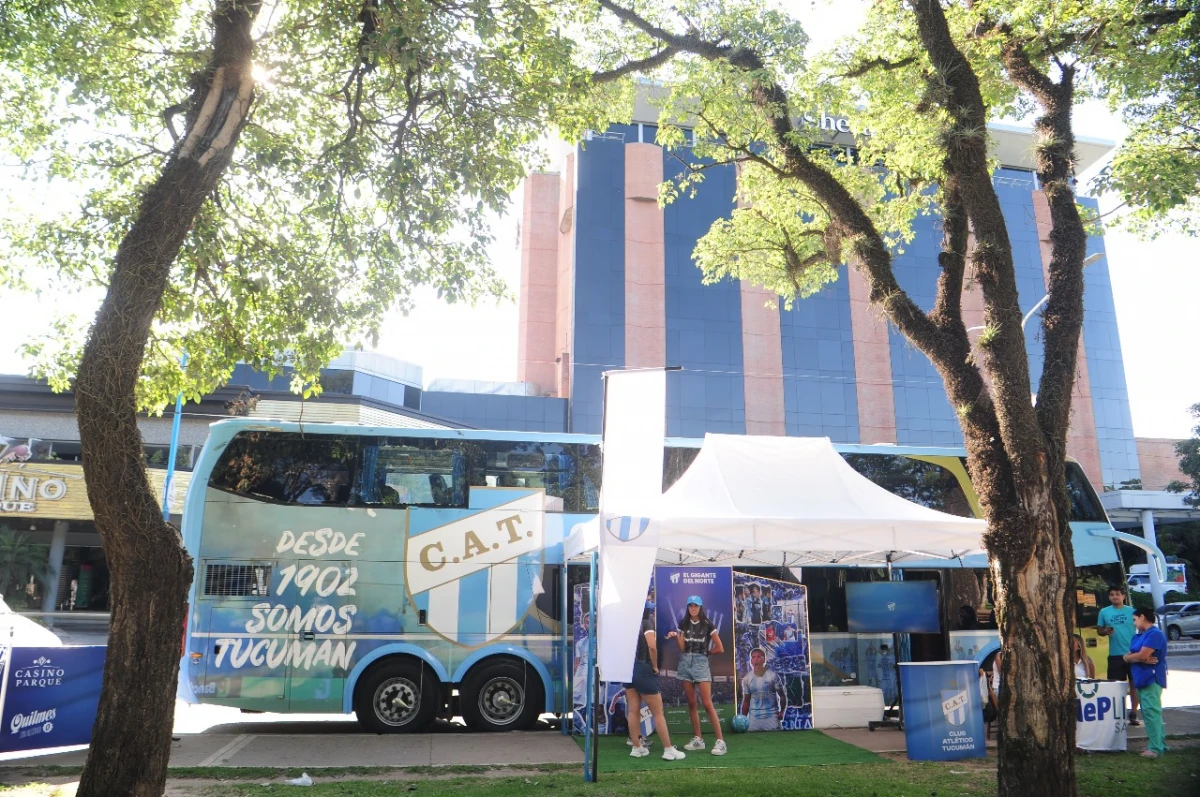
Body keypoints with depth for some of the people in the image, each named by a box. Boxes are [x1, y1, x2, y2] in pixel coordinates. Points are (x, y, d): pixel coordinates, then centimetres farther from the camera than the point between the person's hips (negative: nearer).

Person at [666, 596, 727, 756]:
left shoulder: (707, 625, -5)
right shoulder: (683, 624, 7)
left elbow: (720, 649, -1)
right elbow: (682, 648, 4)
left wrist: (704, 651, 6)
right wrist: (676, 637, -12)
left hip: (701, 663, -4)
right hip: (685, 663, 4)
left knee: (707, 704, -10)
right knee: (691, 703, 7)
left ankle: (720, 741, -7)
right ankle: (698, 739, 16)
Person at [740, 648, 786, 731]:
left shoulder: (772, 675, -6)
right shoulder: (746, 679, 2)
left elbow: (782, 695, 2)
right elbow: (746, 700, 11)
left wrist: (781, 711, -11)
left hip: (772, 716, -2)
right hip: (754, 717, 2)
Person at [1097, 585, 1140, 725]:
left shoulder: (1132, 611, 1)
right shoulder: (1104, 612, 4)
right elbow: (1099, 630, 9)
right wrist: (1106, 631, -13)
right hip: (1115, 655, 1)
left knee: (1134, 684, 7)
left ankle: (1133, 714, 18)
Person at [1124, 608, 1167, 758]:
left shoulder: (1154, 634, -13)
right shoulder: (1138, 636, 17)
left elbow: (1142, 655, -20)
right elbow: (1128, 656, 10)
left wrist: (1129, 657, 0)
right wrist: (1139, 658, -10)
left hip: (1151, 679, -10)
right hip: (1143, 679, 10)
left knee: (1151, 712, -11)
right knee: (1150, 712, 14)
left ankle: (1156, 748, -9)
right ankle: (1159, 744, 22)